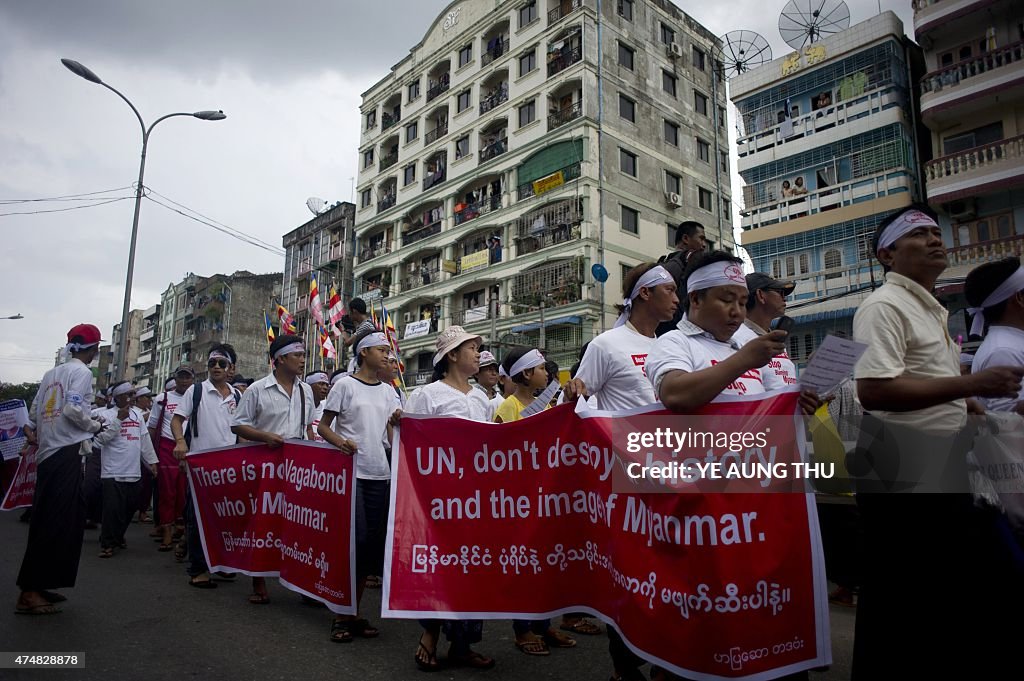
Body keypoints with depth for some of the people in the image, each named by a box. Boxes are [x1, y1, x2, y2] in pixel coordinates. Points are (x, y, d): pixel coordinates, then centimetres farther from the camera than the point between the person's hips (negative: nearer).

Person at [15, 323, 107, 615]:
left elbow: (34, 412, 15)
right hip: (66, 452, -9)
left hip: (47, 451, 9)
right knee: (57, 521, -7)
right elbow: (72, 409, -17)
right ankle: (29, 592, -8)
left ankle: (38, 585, 17)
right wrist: (95, 425, -2)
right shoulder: (81, 372, -7)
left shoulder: (51, 374, 17)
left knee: (47, 520, 12)